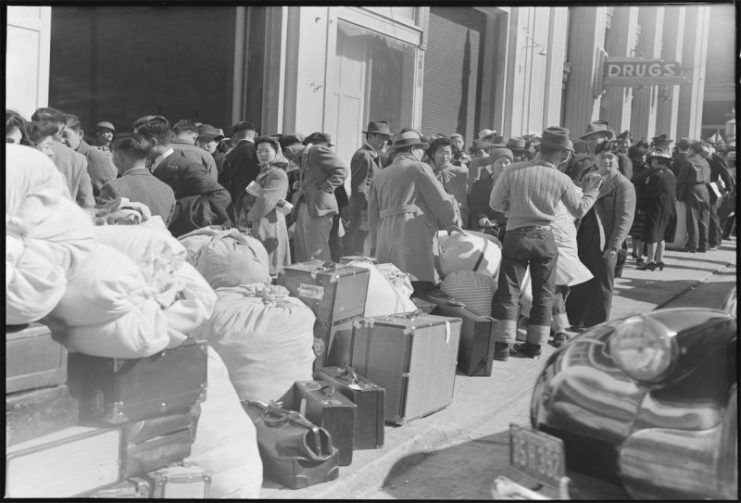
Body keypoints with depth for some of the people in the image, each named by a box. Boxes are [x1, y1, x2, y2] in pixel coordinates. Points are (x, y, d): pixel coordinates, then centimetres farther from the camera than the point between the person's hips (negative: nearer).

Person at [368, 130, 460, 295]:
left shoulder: (380, 176, 21)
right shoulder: (419, 168, 4)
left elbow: (373, 215, 20)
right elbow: (440, 201, 1)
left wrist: (375, 246, 23)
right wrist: (451, 223, 18)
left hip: (385, 239, 6)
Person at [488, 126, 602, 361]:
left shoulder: (513, 171, -8)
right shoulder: (562, 180, -6)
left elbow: (495, 203, -2)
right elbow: (579, 209, 8)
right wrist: (590, 192, 26)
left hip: (516, 236, -1)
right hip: (545, 238, 1)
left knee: (508, 290, 4)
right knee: (543, 293, 13)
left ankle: (502, 345, 0)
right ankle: (534, 344, 18)